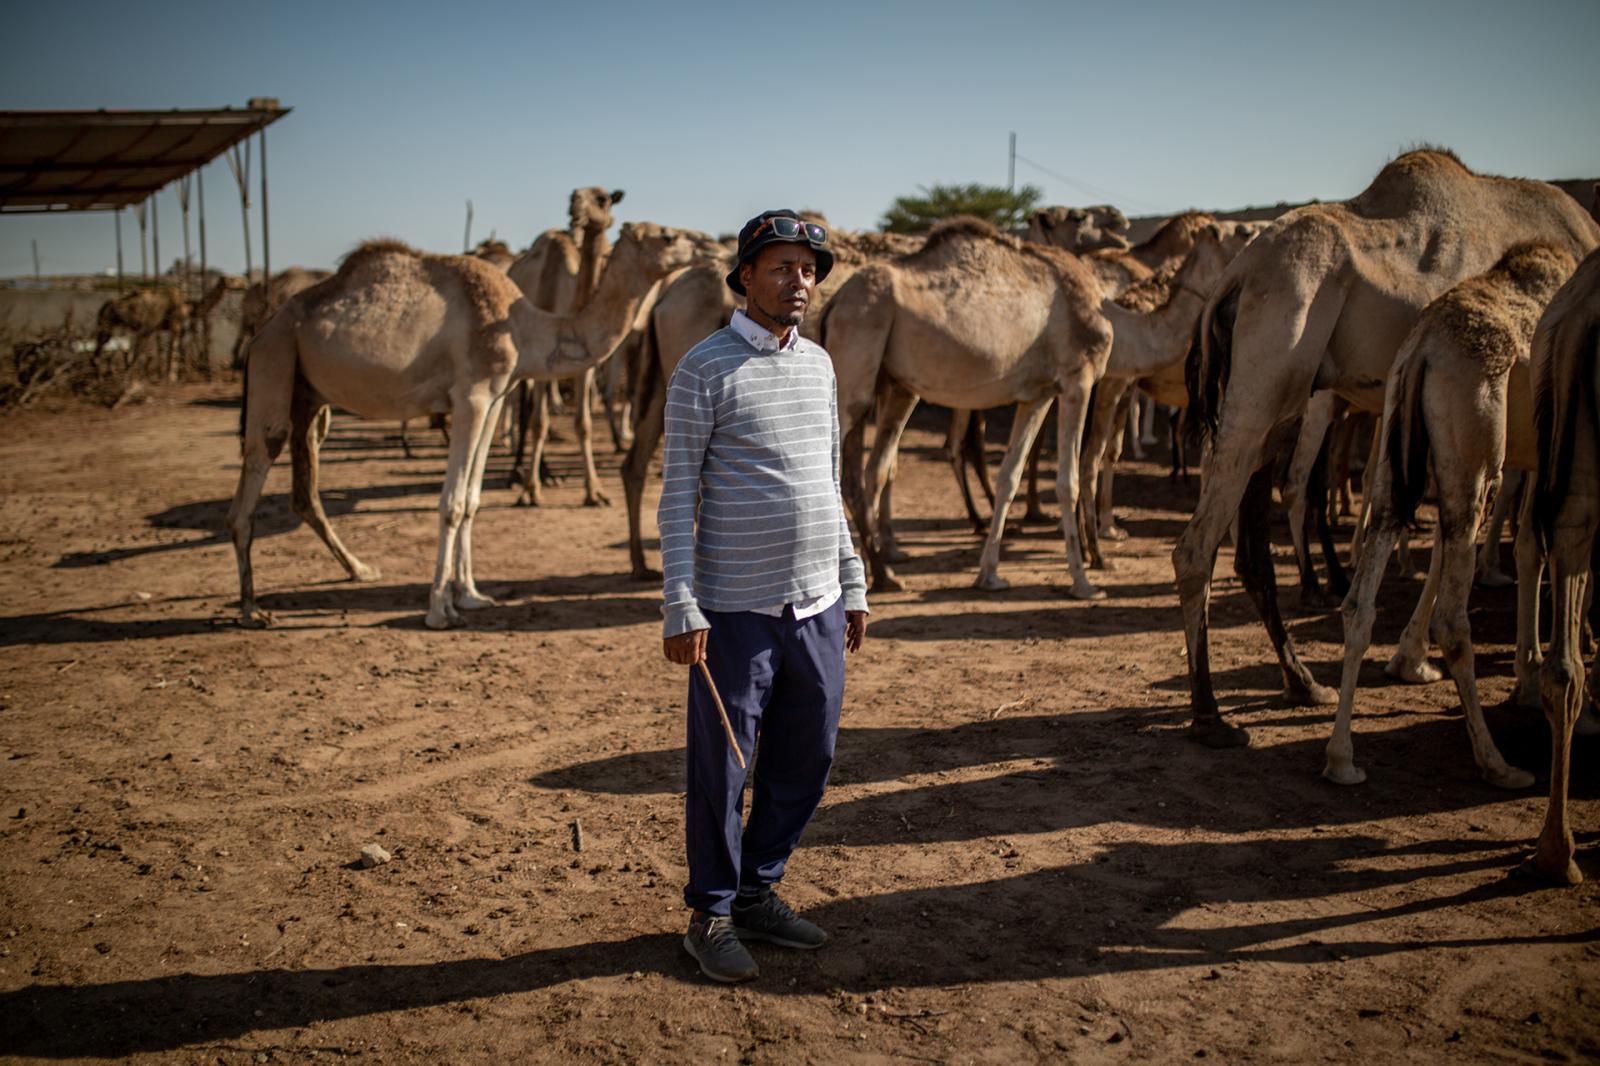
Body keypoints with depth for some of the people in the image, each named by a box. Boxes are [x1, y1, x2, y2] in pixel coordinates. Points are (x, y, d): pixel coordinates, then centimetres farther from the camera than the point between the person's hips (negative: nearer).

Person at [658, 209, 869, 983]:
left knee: (807, 761, 14)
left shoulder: (819, 365, 13)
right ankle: (711, 915, 21)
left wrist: (852, 583, 16)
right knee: (722, 769, 4)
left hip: (817, 604, 7)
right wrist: (680, 606, -14)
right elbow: (678, 494, -9)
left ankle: (758, 894, 30)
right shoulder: (706, 368, -7)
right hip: (737, 609, -6)